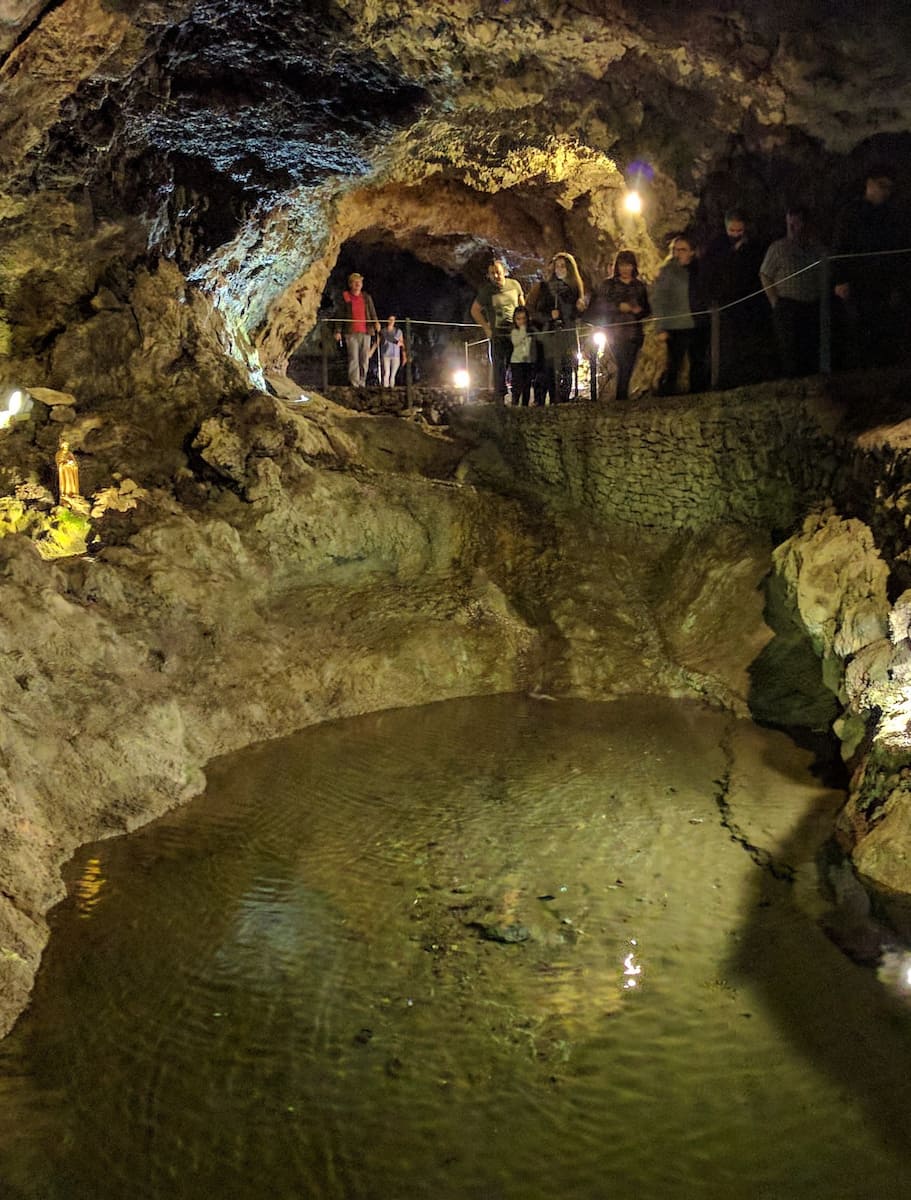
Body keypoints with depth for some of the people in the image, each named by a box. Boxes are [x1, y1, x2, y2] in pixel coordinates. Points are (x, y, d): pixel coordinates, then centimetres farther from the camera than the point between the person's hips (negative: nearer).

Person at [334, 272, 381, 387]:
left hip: (365, 332, 3)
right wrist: (338, 331, 0)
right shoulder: (345, 297, 7)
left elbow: (372, 312, 8)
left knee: (365, 359, 3)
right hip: (351, 333, -3)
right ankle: (354, 384, -12)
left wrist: (376, 322, -13)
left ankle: (362, 383, 10)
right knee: (353, 358, -11)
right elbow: (340, 315, 7)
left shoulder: (367, 297, 14)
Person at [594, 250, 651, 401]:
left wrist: (640, 310, -7)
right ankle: (622, 398, -8)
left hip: (634, 333, 3)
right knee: (623, 368, -14)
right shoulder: (608, 284, 6)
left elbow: (647, 310, 16)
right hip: (616, 333, -3)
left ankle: (622, 399, 11)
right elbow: (597, 306, -2)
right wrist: (618, 307, -11)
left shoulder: (640, 286, 14)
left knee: (627, 370, 2)